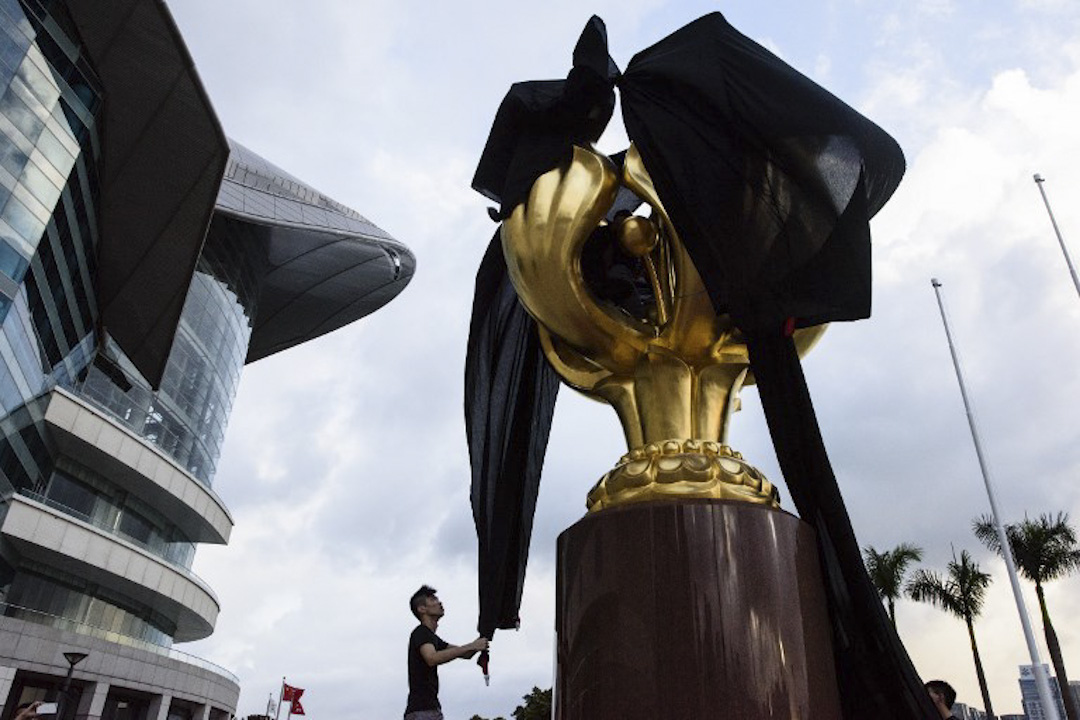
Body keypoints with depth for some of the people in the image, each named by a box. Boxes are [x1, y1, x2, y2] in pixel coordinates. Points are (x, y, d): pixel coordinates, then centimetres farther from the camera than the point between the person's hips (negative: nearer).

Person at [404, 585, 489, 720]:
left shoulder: (433, 638, 24)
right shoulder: (421, 633, -7)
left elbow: (465, 654, 23)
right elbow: (432, 658, -28)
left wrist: (482, 639, 5)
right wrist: (470, 646, -27)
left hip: (432, 708, 10)